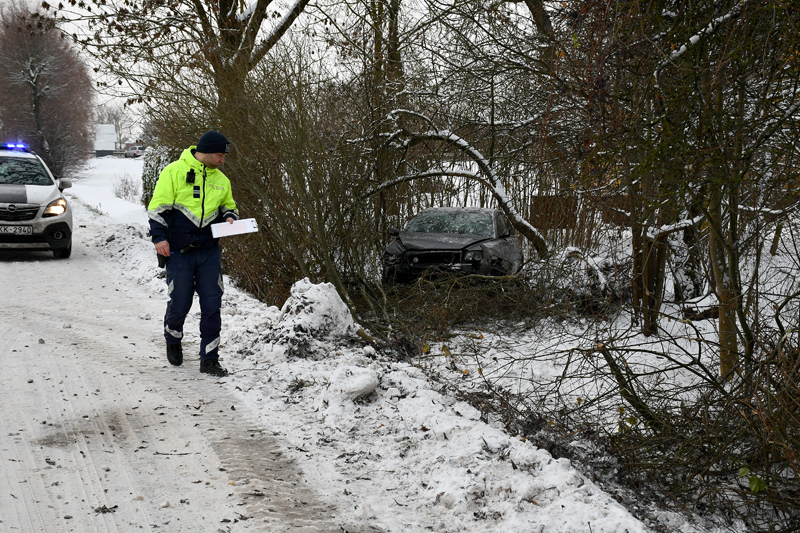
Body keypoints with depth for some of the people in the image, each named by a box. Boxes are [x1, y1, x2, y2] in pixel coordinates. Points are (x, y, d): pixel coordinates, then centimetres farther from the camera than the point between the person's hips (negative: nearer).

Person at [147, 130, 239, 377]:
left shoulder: (220, 179, 11)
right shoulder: (174, 172, -6)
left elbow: (228, 205, 25)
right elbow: (158, 207, -7)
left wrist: (229, 218, 3)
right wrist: (160, 237, -14)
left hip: (209, 252, 4)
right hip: (178, 252, -4)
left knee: (212, 305, -1)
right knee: (180, 303, 1)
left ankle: (209, 359, 7)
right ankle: (173, 340, 33)